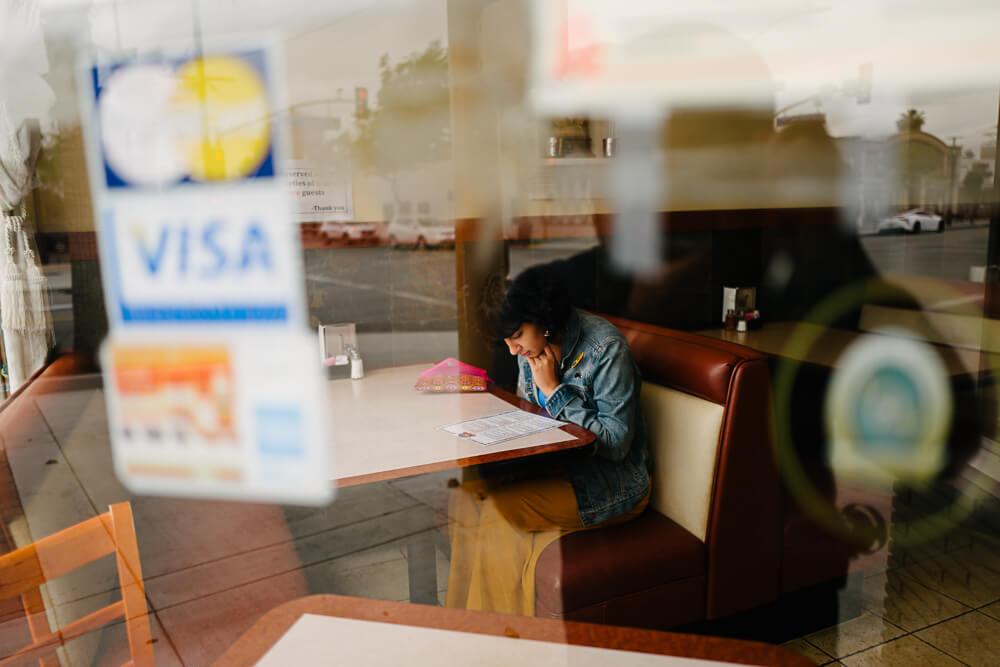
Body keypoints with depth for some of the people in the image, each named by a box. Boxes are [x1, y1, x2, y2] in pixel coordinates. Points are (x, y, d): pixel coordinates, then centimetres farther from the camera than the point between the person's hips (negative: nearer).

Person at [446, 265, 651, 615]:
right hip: (555, 463, 7)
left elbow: (615, 444, -22)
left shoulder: (606, 348, -21)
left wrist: (553, 389, -23)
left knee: (498, 510, -24)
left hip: (613, 479, -7)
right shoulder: (533, 346, 1)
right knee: (465, 496, -15)